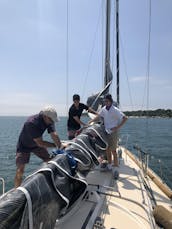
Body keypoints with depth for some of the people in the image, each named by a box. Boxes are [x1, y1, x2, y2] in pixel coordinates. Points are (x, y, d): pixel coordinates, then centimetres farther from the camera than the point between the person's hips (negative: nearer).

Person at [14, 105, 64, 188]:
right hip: (24, 146, -5)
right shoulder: (32, 123, -38)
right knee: (20, 170, -13)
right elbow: (40, 143, -34)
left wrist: (60, 146, -39)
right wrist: (56, 145, -26)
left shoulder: (49, 121, -18)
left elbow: (54, 134, -25)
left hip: (37, 144, 6)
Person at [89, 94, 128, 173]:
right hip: (106, 131, 6)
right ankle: (109, 165, 29)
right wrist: (90, 121, 1)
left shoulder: (115, 110, -15)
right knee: (107, 149, 14)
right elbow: (98, 116, 11)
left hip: (113, 132, -6)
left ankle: (116, 168, 8)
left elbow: (125, 118, -16)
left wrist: (118, 127, -18)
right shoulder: (103, 109, 2)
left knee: (113, 150, -4)